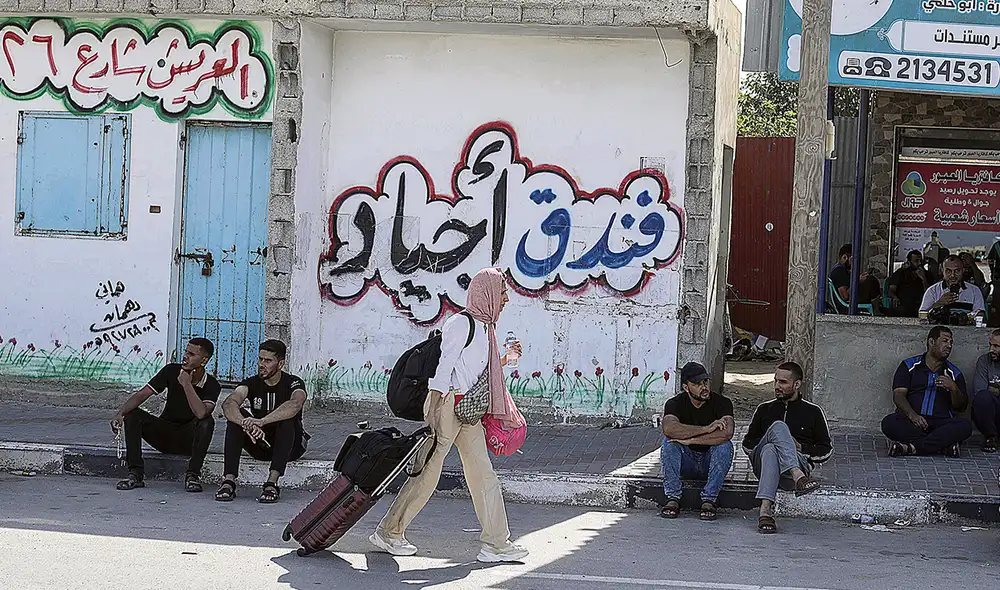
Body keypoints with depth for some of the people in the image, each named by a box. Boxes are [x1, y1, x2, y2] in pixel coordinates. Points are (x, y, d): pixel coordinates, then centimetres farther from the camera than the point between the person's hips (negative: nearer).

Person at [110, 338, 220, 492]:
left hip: (188, 440, -3)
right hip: (164, 434, 3)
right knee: (132, 415, -21)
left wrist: (186, 384, -28)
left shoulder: (212, 385, -13)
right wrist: (120, 413, -28)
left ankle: (192, 475, -25)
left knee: (207, 422, -33)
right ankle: (135, 474, -22)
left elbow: (201, 413, -33)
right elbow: (142, 395, -12)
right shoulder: (172, 371, -6)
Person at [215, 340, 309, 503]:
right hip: (260, 446, 3)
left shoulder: (293, 383, -13)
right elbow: (228, 404, -26)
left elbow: (295, 404, -39)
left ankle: (272, 483, -43)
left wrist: (261, 421, -53)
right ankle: (229, 481, -33)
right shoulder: (252, 383, -5)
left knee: (287, 417, -33)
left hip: (290, 446, -3)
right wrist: (246, 424, -49)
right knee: (236, 416, -22)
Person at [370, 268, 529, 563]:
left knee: (482, 473, 4)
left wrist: (505, 358, 10)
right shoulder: (461, 323, -11)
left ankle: (496, 543, 4)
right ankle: (388, 531, 8)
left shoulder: (484, 326, 17)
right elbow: (443, 366, -16)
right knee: (428, 470, -4)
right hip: (448, 402, -9)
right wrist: (434, 411, -22)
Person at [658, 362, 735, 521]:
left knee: (724, 445, -30)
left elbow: (727, 433, -31)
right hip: (686, 462, 1)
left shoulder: (722, 402, -11)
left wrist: (690, 439, -32)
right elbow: (669, 428, -31)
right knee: (669, 441, -25)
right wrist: (707, 429, -33)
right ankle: (673, 499, -26)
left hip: (711, 461, -1)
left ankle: (709, 500, -29)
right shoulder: (675, 404, -8)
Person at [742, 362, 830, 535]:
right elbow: (747, 444, 25)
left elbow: (826, 451, 16)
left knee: (770, 449, -37)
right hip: (761, 463, 1)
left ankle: (765, 510, -56)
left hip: (800, 463, -1)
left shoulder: (813, 412, 18)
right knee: (778, 426, -32)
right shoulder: (764, 410, 26)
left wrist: (801, 447, -2)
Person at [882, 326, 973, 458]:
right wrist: (912, 415, -20)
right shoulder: (909, 366, 13)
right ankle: (944, 445, -32)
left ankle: (910, 447, -35)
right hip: (911, 421, -2)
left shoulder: (954, 373, 19)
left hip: (941, 423, 2)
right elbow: (898, 395, 0)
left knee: (965, 426, -30)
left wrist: (954, 389, -9)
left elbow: (961, 407, 13)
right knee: (889, 423, -33)